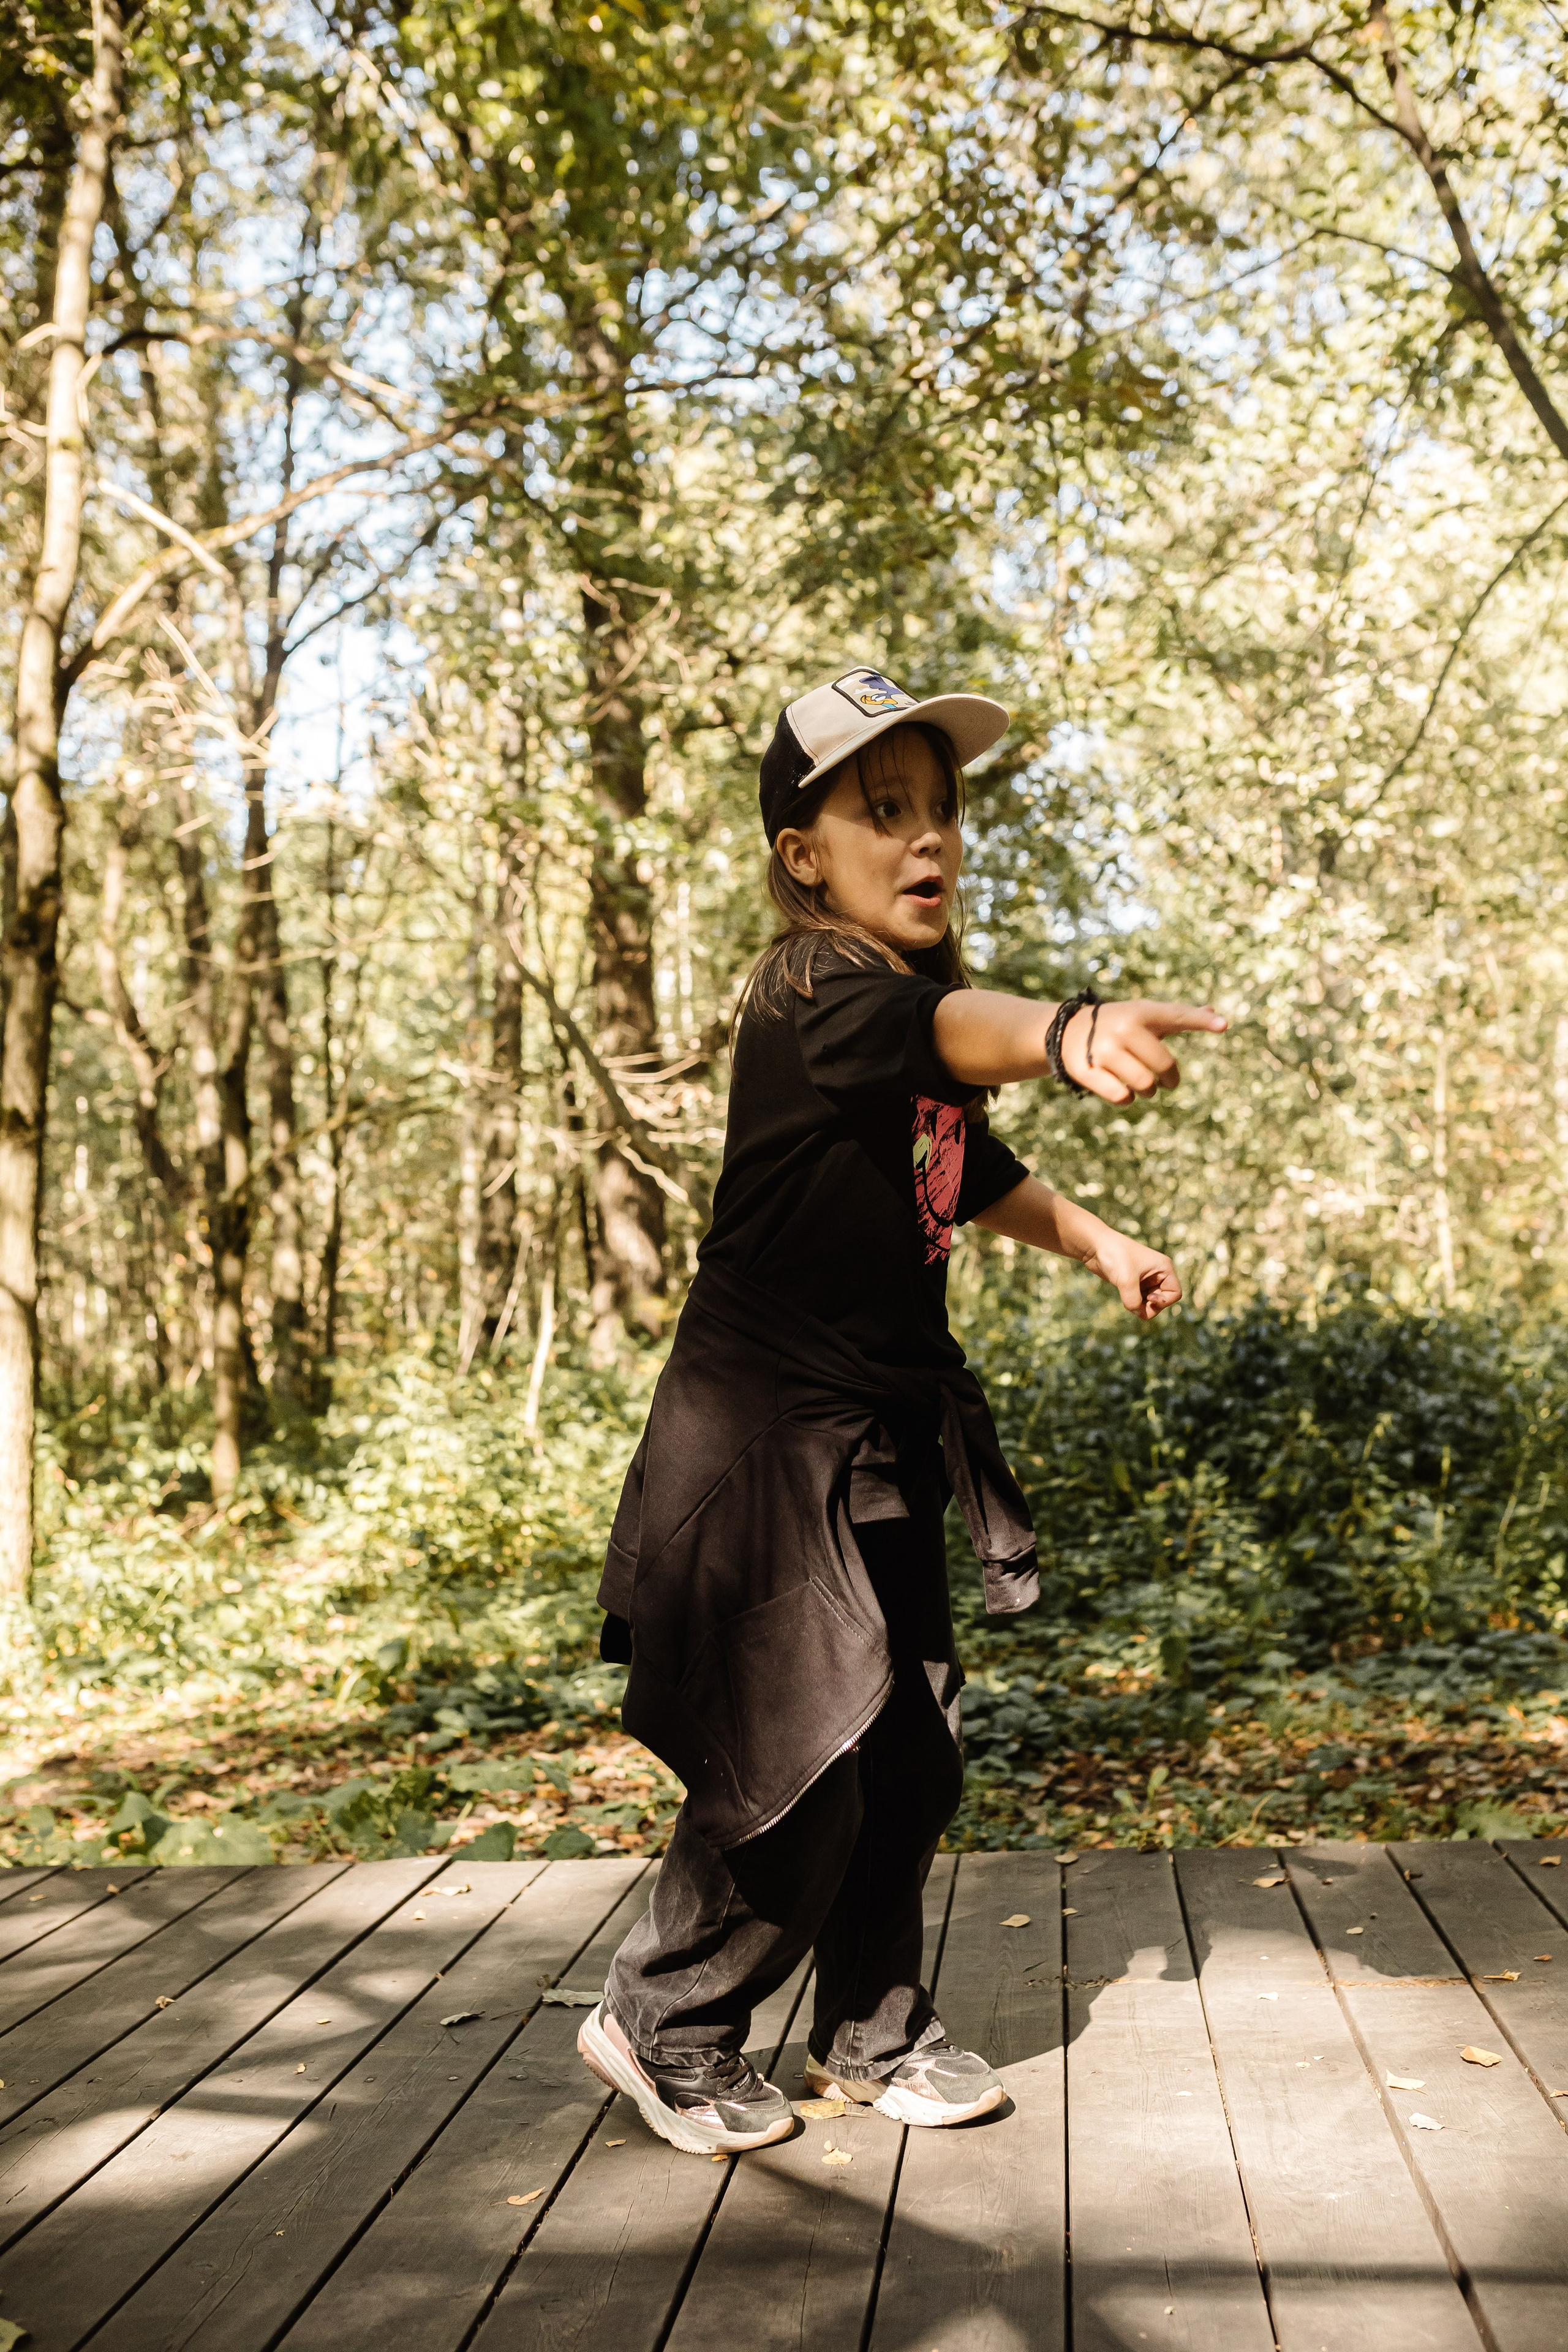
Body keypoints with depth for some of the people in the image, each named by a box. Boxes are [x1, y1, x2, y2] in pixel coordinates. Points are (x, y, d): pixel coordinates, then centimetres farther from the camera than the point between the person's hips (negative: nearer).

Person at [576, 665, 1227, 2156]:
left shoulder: (918, 1005, 9)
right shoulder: (811, 997, -20)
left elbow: (970, 1171, 29)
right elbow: (943, 1027, -45)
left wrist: (1098, 1244, 22)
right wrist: (1065, 1034, -64)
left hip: (885, 1448, 9)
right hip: (758, 1449, -8)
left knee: (909, 1763, 14)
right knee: (794, 1772, -3)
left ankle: (870, 2038, 33)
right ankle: (661, 2024, 22)